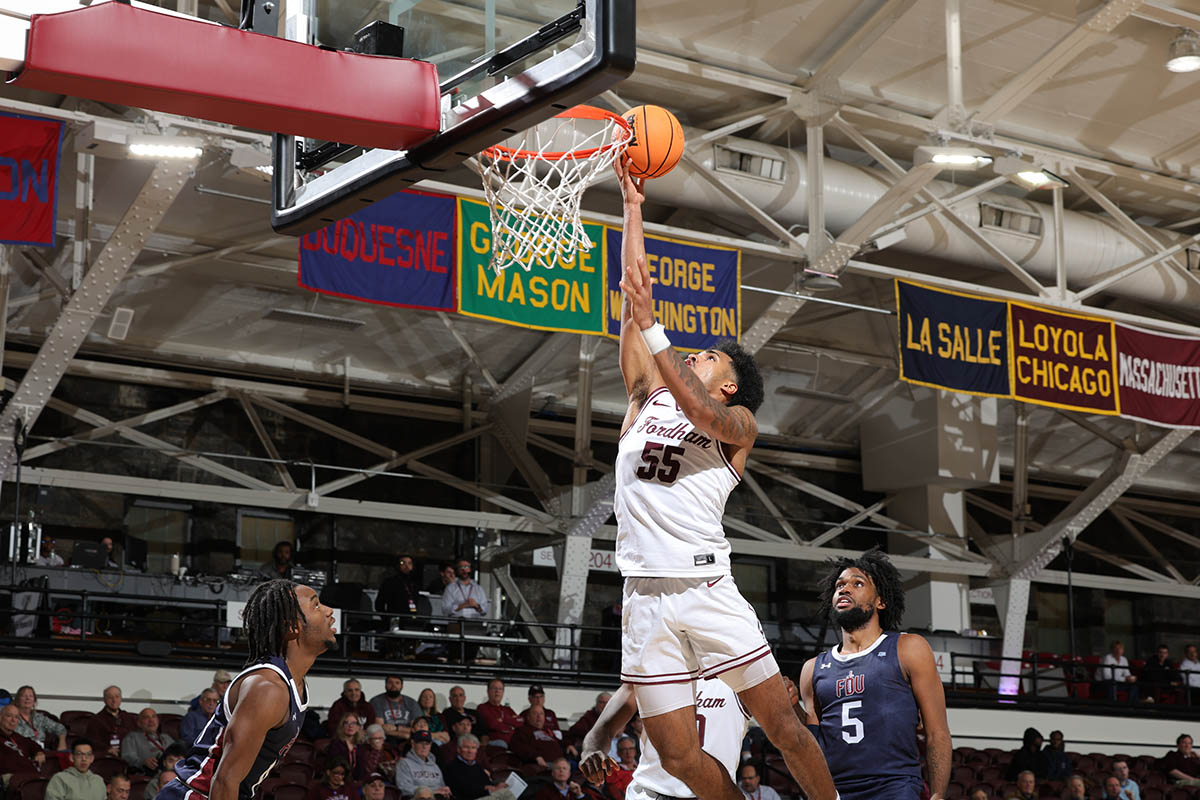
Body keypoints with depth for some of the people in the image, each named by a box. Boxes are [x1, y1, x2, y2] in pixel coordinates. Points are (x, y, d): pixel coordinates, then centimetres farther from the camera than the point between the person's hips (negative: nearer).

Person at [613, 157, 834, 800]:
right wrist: (633, 208, 13)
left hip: (707, 589, -3)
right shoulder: (648, 398, 19)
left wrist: (651, 329, -21)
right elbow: (633, 300, 14)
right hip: (645, 597, 3)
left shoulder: (739, 423, 9)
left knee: (782, 724, -3)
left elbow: (702, 413, -15)